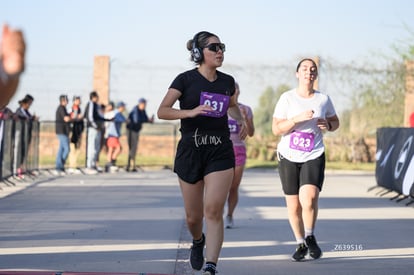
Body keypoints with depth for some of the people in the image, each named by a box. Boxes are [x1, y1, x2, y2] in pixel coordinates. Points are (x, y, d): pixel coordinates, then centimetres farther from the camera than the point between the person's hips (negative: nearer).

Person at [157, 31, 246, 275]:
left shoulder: (227, 81, 8)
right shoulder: (186, 80, -4)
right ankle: (198, 241, 42)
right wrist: (190, 112, -27)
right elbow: (162, 111, -13)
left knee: (214, 211, -13)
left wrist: (241, 120, 10)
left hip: (220, 152, 2)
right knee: (193, 216, 8)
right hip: (190, 151, -1)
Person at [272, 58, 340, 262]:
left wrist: (328, 126, -4)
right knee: (293, 207, 5)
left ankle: (310, 237, 1)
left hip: (314, 156, 0)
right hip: (289, 157, 0)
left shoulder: (323, 99, 4)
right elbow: (276, 129, -7)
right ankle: (301, 244, 25)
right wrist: (298, 118, -20)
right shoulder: (287, 98, -2)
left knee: (309, 199, -23)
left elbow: (335, 121, 19)